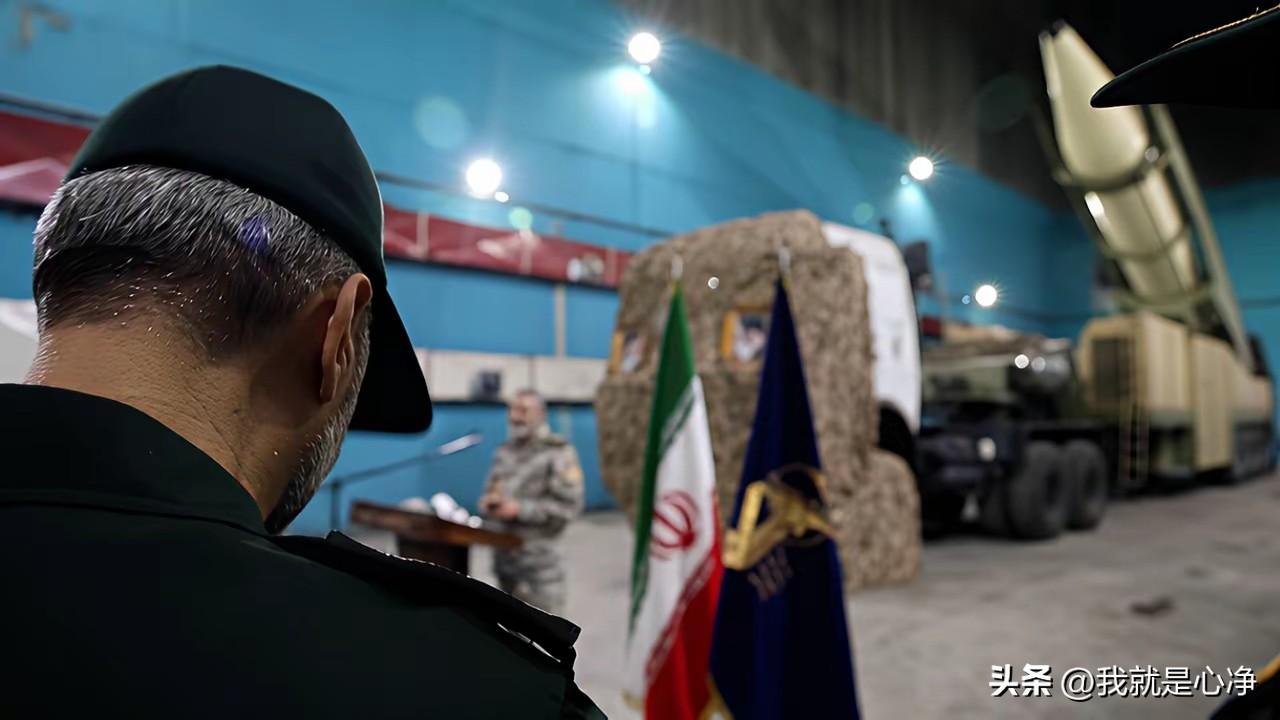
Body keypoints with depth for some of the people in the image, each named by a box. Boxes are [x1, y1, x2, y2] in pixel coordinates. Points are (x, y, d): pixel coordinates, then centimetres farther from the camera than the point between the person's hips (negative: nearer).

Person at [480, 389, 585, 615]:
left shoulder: (559, 453, -8)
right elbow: (490, 490, 18)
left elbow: (569, 505, -15)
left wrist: (519, 509, -19)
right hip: (504, 553, 7)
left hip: (539, 556, -7)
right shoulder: (504, 452, 12)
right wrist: (488, 502, -6)